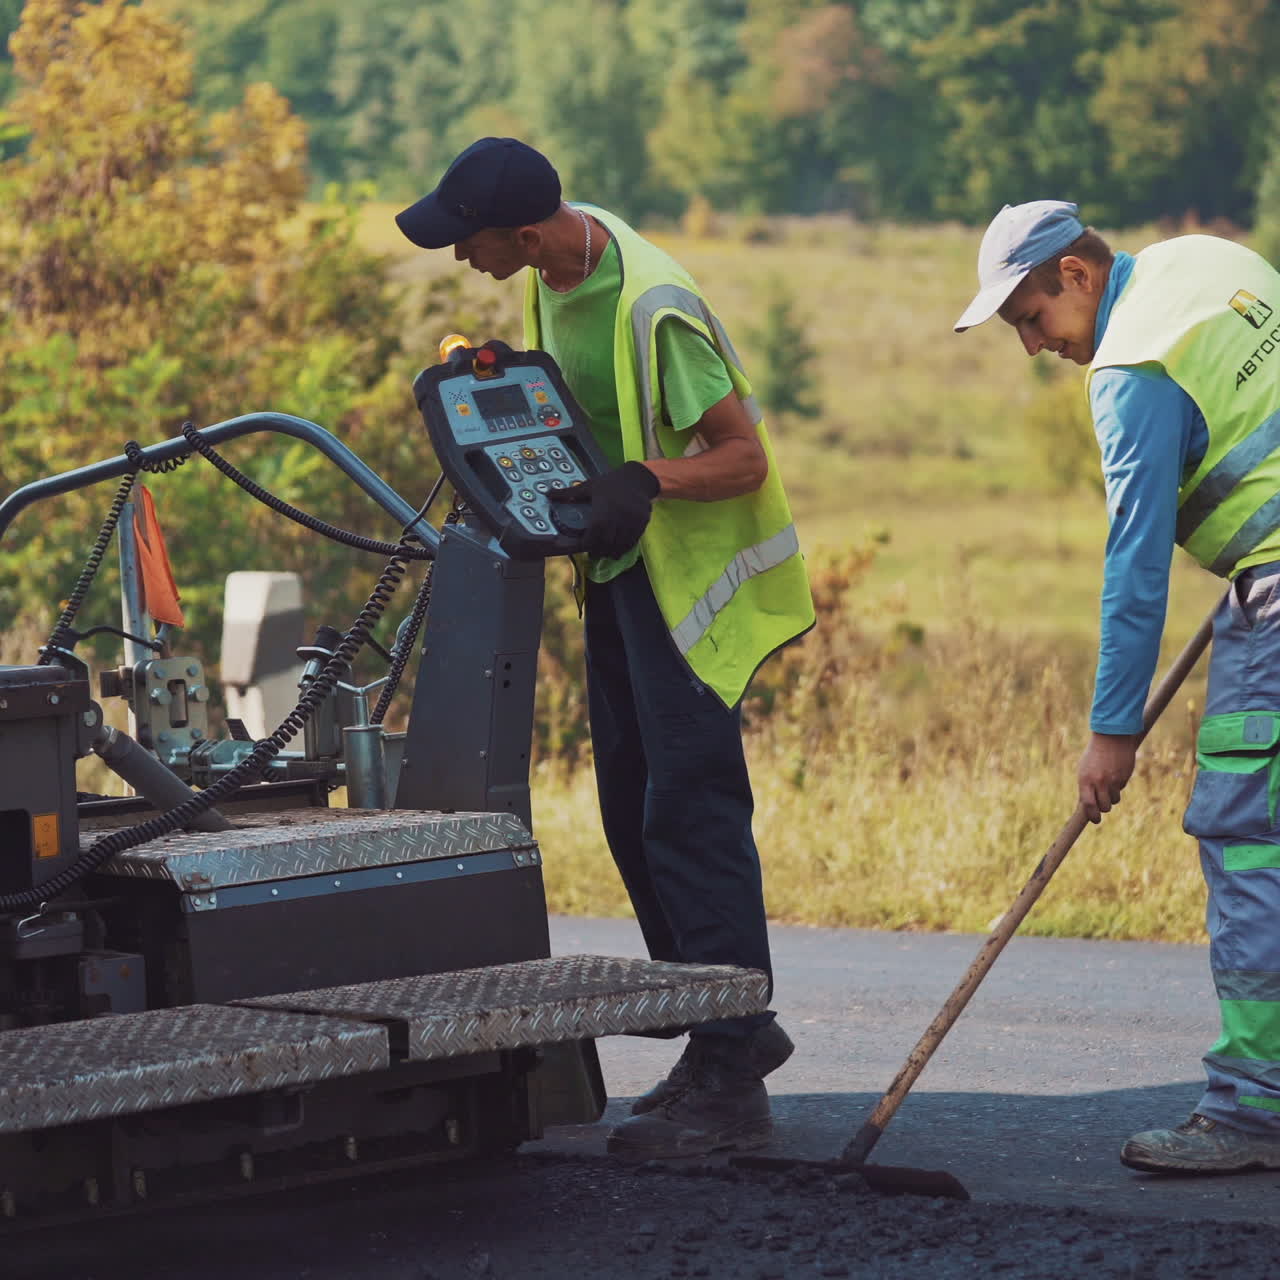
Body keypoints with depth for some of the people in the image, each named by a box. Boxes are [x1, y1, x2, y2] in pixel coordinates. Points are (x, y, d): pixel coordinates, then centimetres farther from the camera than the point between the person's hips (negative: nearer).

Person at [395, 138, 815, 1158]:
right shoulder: (558, 273, 2)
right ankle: (736, 1029, 23)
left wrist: (649, 480, -39)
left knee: (690, 815, -11)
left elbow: (745, 457, -23)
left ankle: (729, 1083, -8)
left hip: (690, 578, -9)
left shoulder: (654, 309, -26)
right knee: (634, 814, 12)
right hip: (621, 571, 9)